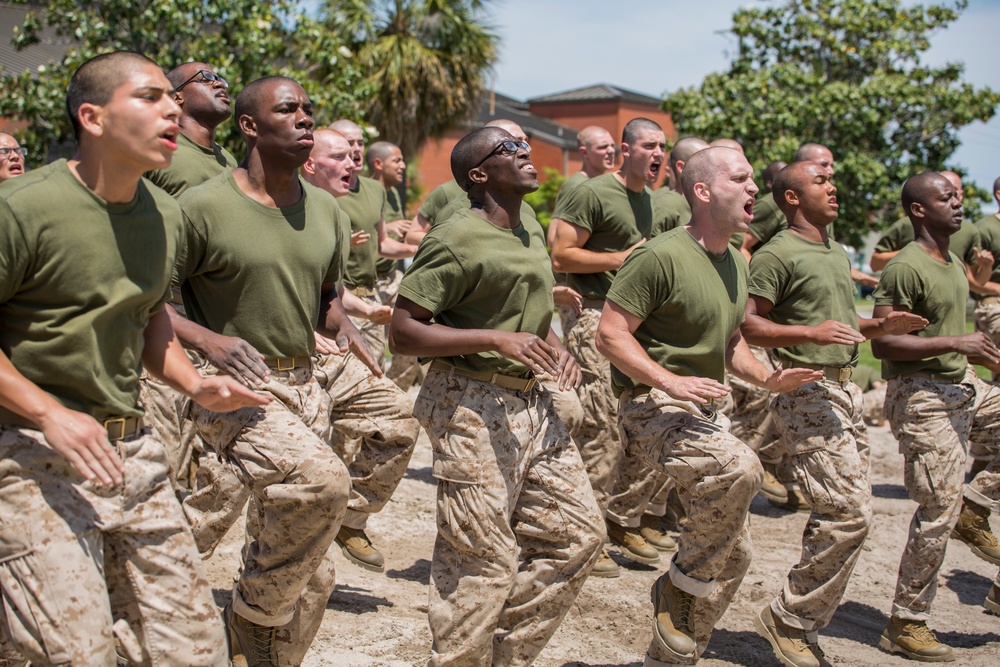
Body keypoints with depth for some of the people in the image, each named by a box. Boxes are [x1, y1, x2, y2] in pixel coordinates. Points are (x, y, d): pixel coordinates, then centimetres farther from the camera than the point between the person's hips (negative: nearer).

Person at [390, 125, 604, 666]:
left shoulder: (531, 232, 15)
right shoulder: (457, 238, -12)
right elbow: (403, 333, -15)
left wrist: (553, 346, 7)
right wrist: (498, 340, -22)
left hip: (531, 404, 9)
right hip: (473, 408, -9)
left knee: (577, 534, 10)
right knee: (483, 560, -5)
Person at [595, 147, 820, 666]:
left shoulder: (734, 263, 12)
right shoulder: (661, 256, -15)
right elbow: (610, 334, -17)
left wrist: (766, 378, 6)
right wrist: (669, 380, -27)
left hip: (706, 412, 9)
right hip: (654, 408, -9)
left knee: (734, 555, 9)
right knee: (739, 466, -36)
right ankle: (682, 582, -11)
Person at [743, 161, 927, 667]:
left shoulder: (838, 253, 20)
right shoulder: (778, 254, -8)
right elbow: (748, 326, -14)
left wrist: (880, 326, 12)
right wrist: (811, 332, -25)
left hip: (847, 389, 9)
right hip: (807, 392, -9)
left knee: (846, 512, 9)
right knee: (848, 513, -15)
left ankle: (802, 624, 19)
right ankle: (790, 618, 0)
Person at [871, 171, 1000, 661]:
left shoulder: (953, 263, 15)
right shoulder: (906, 268, -15)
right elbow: (882, 343, -22)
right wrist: (956, 344, -22)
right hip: (922, 397, -9)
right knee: (938, 511, -7)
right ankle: (905, 625, 4)